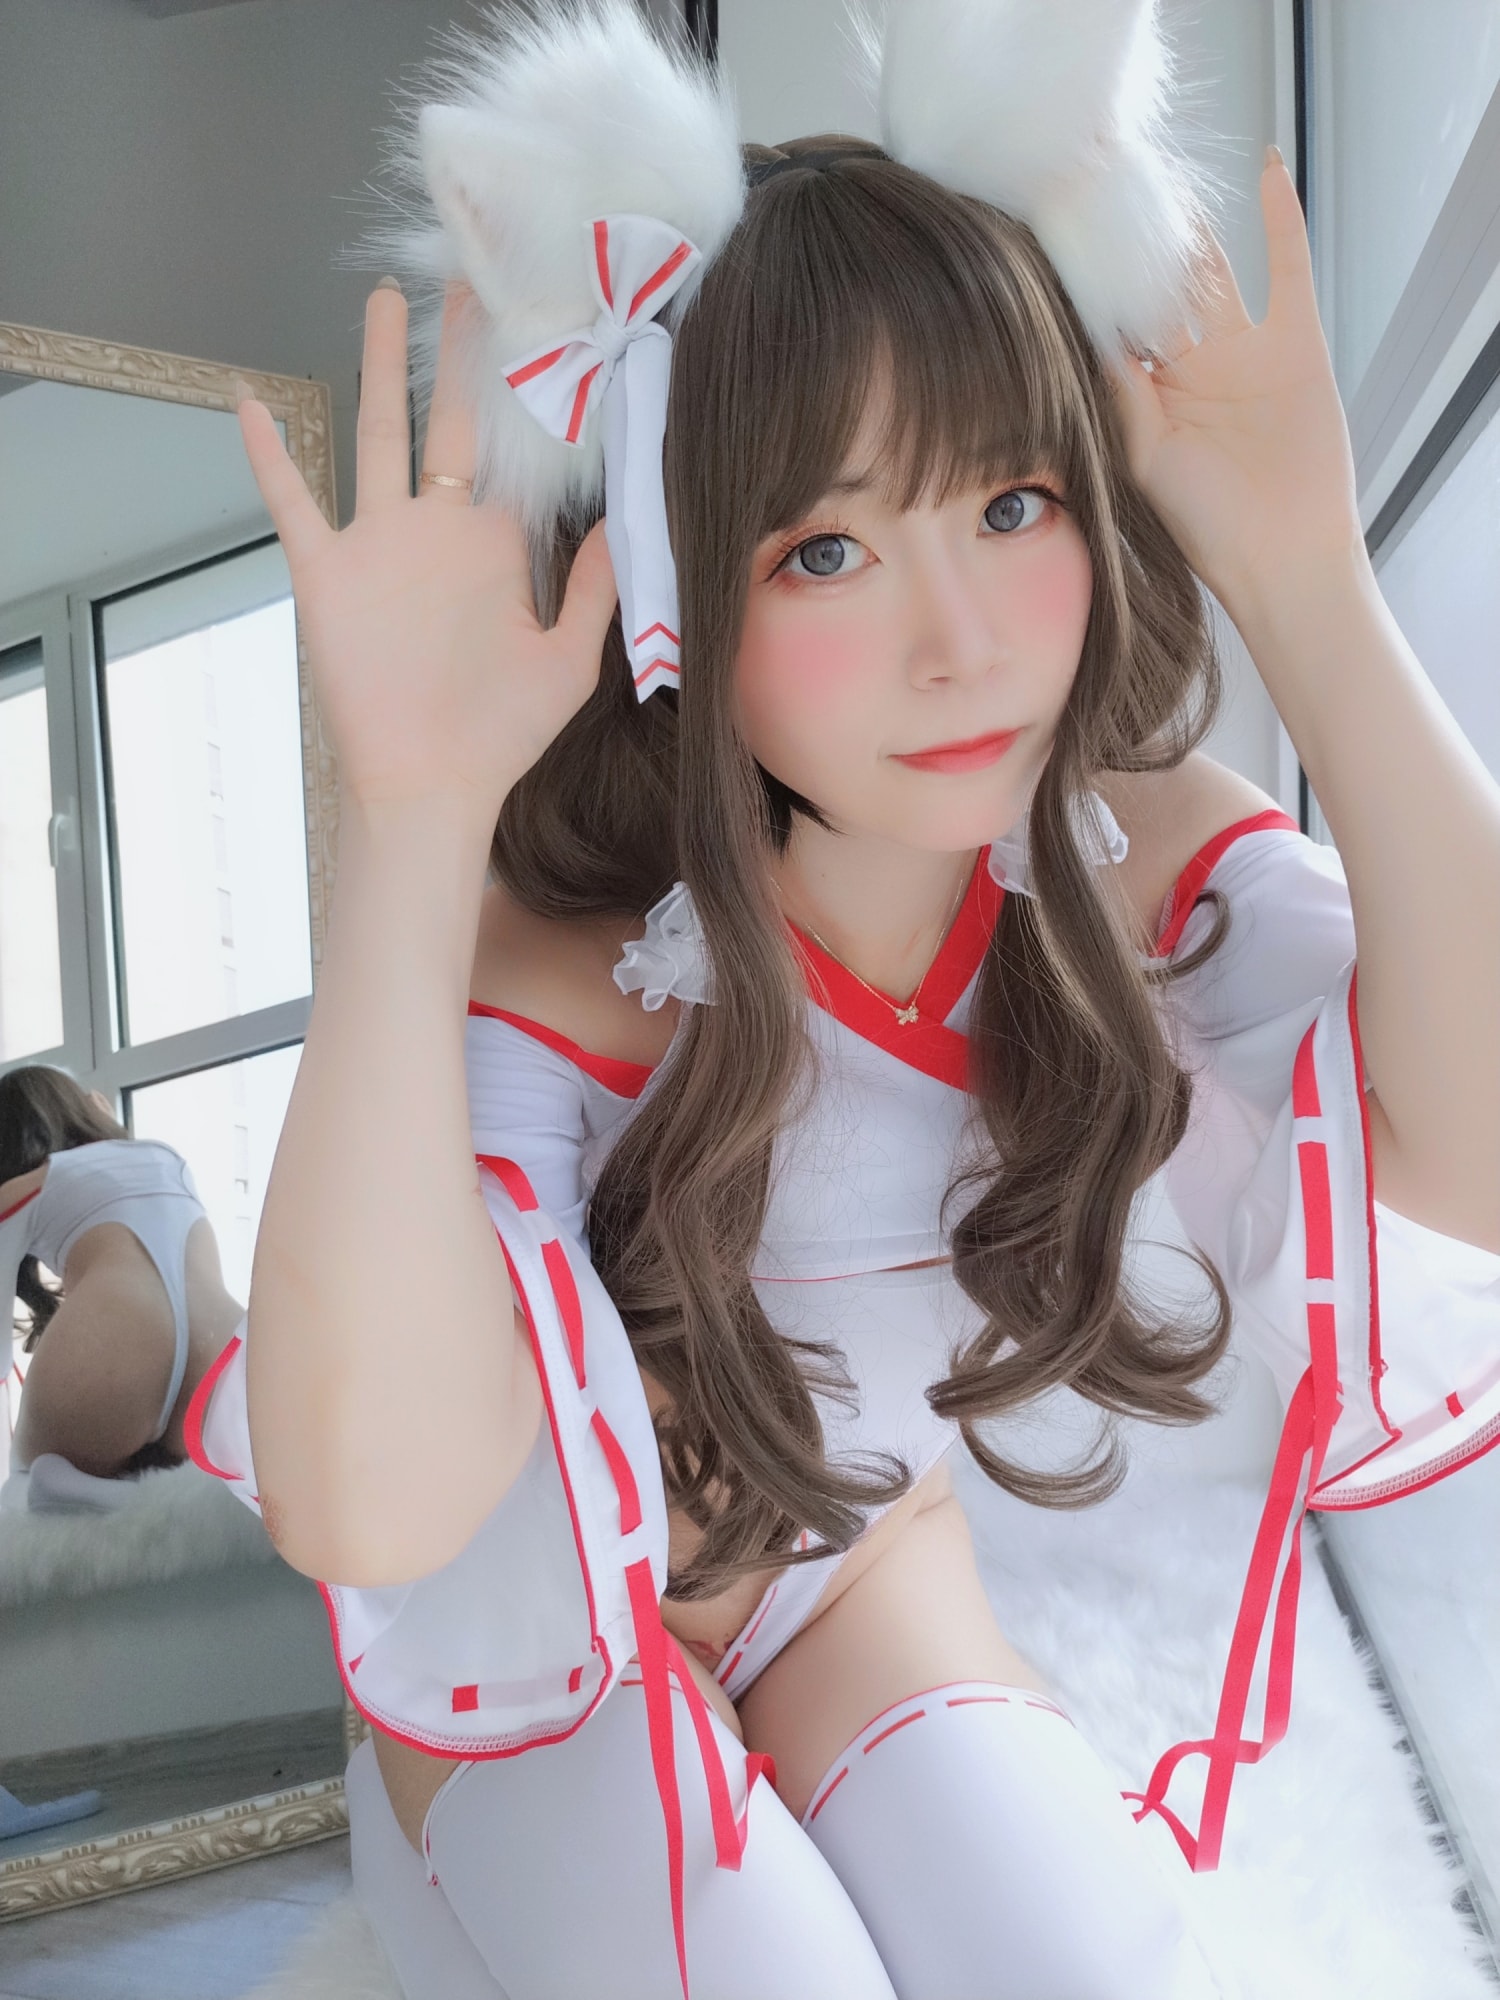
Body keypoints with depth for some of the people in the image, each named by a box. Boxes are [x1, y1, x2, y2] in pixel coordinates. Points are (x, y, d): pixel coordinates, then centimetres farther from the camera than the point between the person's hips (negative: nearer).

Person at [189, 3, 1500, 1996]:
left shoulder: (1135, 862, -18)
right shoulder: (562, 965, -31)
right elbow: (371, 1499, -48)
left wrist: (1313, 594, -38)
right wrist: (418, 804, -50)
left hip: (868, 1576, 3)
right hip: (529, 1629, -3)